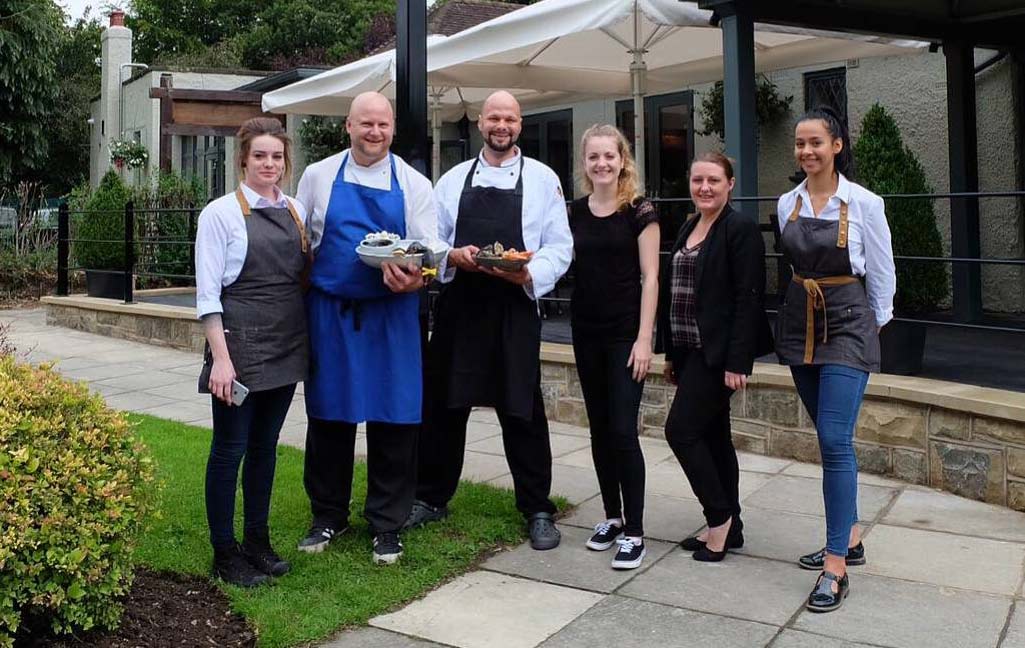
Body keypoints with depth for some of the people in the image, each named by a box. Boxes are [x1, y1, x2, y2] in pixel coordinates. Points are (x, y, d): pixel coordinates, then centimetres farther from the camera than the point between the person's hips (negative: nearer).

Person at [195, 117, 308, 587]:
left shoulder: (296, 211, 10)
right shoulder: (222, 213, -5)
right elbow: (208, 292, -9)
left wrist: (308, 339, 7)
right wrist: (220, 357, -15)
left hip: (286, 345, 5)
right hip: (241, 342, -5)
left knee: (266, 445, 14)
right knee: (231, 447, 3)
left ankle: (258, 540, 27)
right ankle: (224, 552, 16)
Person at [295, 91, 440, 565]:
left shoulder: (413, 184, 4)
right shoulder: (318, 176, 6)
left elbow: (428, 251, -1)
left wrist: (411, 276, -23)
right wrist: (299, 303, 1)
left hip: (391, 315, 0)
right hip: (329, 312, 1)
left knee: (393, 419, 2)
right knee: (328, 416, 8)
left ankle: (387, 525, 18)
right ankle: (328, 515, 27)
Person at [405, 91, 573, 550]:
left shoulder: (543, 179, 4)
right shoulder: (453, 180, 11)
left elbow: (560, 247, 2)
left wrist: (529, 275, -16)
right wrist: (453, 257, -9)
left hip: (515, 309, -2)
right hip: (458, 308, 3)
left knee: (522, 413, 2)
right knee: (443, 406, 9)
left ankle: (537, 511, 16)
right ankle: (431, 498, 27)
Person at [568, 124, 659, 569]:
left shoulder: (639, 211, -6)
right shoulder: (576, 212, 8)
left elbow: (650, 277, -9)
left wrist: (644, 338, -13)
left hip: (625, 333, -5)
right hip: (587, 333, 5)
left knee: (623, 430, -7)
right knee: (599, 428, 11)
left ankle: (634, 531, 4)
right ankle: (612, 516, 25)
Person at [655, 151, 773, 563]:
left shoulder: (741, 229, -10)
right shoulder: (689, 229, 14)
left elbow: (748, 299, -16)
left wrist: (737, 363, -20)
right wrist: (672, 353, 15)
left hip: (717, 353, -8)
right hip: (691, 351, 8)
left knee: (681, 429, -8)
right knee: (712, 436, 12)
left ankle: (720, 516, 8)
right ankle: (728, 527, 23)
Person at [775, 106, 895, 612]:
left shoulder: (864, 204, -8)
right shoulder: (788, 203, 6)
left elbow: (882, 275, 0)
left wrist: (873, 326, 6)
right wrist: (803, 306, 16)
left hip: (846, 324, -5)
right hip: (799, 323, 5)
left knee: (835, 441, -12)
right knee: (830, 438, 12)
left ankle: (836, 568, -6)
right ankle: (849, 538, 26)